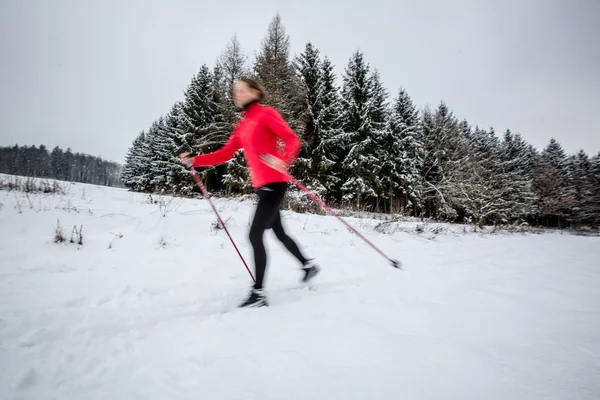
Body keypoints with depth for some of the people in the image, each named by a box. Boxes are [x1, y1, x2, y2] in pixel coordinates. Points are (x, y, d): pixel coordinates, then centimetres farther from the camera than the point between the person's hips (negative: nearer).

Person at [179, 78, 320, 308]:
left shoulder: (266, 113, -4)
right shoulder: (242, 126, 18)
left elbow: (292, 139, -12)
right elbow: (225, 154, 15)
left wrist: (283, 161, -32)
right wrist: (194, 161, 8)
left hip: (274, 183, -8)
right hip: (261, 185, 8)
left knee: (255, 235, -12)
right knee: (278, 233, 18)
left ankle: (258, 293, -3)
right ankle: (308, 265, 37)